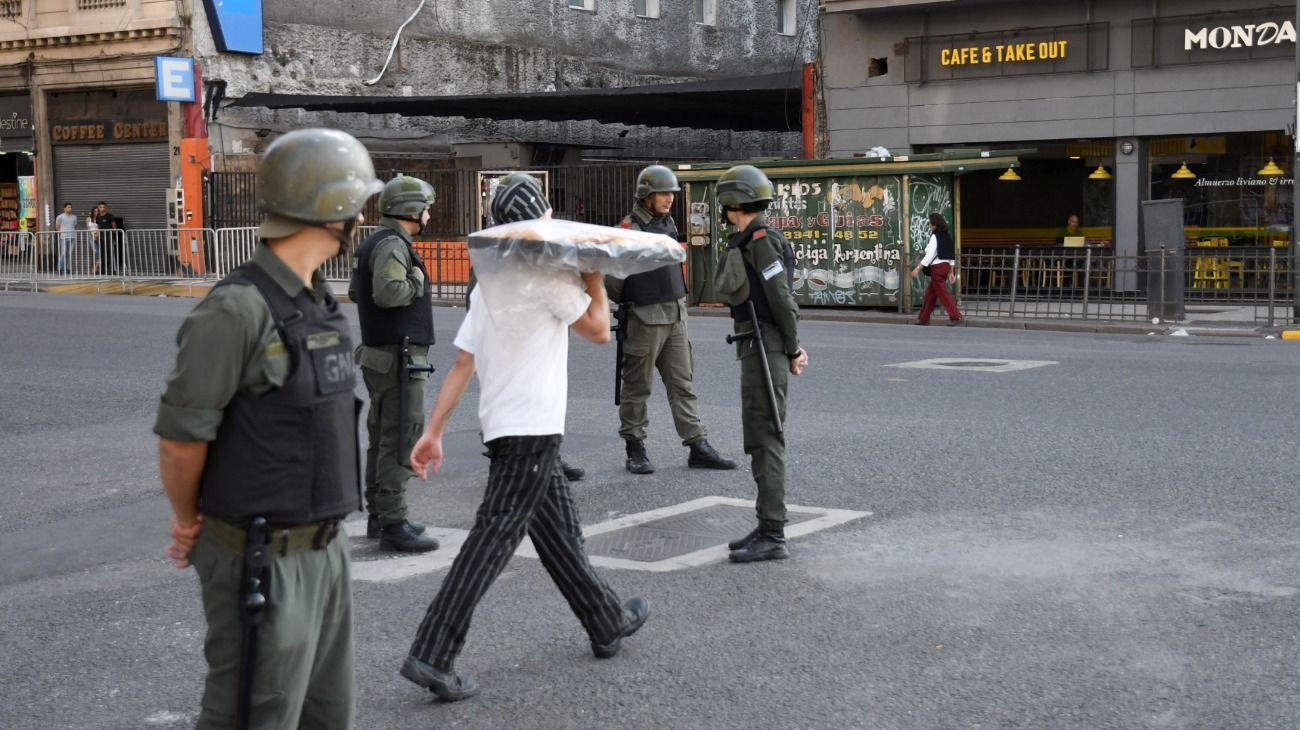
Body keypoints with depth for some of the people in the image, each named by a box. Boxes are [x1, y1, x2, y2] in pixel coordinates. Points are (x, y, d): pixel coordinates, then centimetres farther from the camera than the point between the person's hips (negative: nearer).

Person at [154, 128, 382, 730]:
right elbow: (180, 435, -17)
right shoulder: (239, 308, -20)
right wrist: (189, 523, -1)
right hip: (263, 561, -8)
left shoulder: (319, 302, 7)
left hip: (324, 550, 8)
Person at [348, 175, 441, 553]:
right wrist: (417, 281, -13)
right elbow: (387, 292, -30)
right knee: (400, 440, -9)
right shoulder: (392, 244, -16)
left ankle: (377, 515, 25)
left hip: (379, 355, 11)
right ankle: (393, 525, -8)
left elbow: (356, 291, 25)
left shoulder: (376, 243, 16)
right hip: (399, 357, -11)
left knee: (382, 437, 16)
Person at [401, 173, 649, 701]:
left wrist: (433, 431, 9)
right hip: (532, 426, -9)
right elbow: (598, 329, -4)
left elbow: (462, 363, 11)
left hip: (501, 422, 9)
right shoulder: (547, 273, -10)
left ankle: (607, 623, 33)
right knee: (494, 537, -11)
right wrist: (593, 273, 6)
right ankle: (432, 656, -15)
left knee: (559, 530, 19)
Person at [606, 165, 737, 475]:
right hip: (645, 319, -7)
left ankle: (698, 447, 8)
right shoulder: (629, 230, -15)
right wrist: (628, 304, 3)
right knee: (637, 387, 4)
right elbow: (612, 280, -12)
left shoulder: (668, 222, 10)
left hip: (675, 317, 7)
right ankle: (635, 450, 14)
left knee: (683, 385, 6)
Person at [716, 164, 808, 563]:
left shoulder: (761, 240, -14)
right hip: (756, 347, 10)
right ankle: (769, 527, 20)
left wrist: (792, 350, -8)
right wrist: (793, 347, 11)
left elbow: (781, 298, -17)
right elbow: (780, 298, 17)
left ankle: (772, 536, -7)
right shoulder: (750, 241, 16)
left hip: (764, 347, -10)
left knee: (764, 439, -9)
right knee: (760, 437, 13)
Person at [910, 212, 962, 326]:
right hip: (946, 266, 8)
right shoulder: (947, 236, 10)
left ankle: (956, 316, -8)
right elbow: (952, 254, 13)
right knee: (930, 292, 15)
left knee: (943, 293, -4)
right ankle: (924, 318, 20)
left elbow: (929, 256, -19)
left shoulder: (935, 236, -13)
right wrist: (951, 272, 18)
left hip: (937, 267, -8)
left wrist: (917, 268, -17)